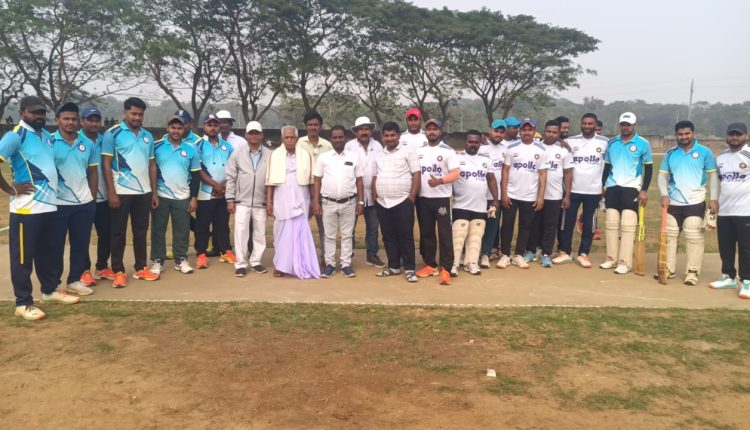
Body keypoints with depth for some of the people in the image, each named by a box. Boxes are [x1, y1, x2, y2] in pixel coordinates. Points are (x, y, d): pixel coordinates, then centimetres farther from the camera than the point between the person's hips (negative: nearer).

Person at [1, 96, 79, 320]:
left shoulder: (48, 136, 14)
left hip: (49, 204, 8)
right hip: (26, 207, -8)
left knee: (46, 252, 19)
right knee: (23, 256, 2)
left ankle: (50, 290, 33)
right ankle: (23, 303, 10)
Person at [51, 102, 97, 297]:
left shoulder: (88, 144, 8)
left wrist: (92, 198, 7)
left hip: (84, 203, 4)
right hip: (58, 204, -4)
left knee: (81, 245, 11)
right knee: (56, 246, 6)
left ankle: (74, 281, 24)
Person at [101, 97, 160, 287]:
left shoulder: (148, 136, 11)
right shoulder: (113, 133, -4)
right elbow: (106, 165, -7)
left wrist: (154, 192, 8)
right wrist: (111, 193, -13)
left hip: (144, 192, 5)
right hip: (121, 192, -5)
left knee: (141, 231, 11)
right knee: (118, 233, 4)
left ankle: (140, 268, 20)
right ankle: (118, 272, 11)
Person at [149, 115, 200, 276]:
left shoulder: (191, 148, 3)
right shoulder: (156, 146, -2)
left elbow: (195, 175, 6)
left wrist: (194, 197, 2)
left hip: (183, 197, 1)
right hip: (160, 196, -1)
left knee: (182, 230, 6)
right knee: (158, 230, 5)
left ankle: (181, 260, 17)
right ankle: (157, 261, 14)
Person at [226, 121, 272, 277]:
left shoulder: (270, 155, 1)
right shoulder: (237, 154, 2)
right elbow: (230, 178, 3)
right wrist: (230, 199, -2)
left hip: (261, 202, 1)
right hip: (242, 202, -1)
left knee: (259, 234, 8)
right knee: (241, 233, -1)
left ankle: (255, 261, 21)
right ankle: (241, 264, 8)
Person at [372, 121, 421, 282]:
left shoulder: (408, 152, -2)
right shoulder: (379, 155, 15)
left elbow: (416, 174, -6)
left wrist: (412, 196, -12)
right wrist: (374, 196, 10)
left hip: (402, 202, -5)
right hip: (382, 203, 6)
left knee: (406, 236, -2)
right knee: (388, 237, 11)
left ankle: (409, 268, 5)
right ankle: (393, 266, 21)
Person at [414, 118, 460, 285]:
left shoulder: (448, 151, -4)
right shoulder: (418, 151, 10)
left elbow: (456, 174, -11)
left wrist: (439, 181, -28)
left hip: (441, 198, -5)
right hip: (422, 198, 5)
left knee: (445, 234, -3)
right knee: (426, 233, 11)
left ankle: (445, 269, 1)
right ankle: (430, 265, 22)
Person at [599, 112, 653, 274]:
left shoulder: (643, 144, -3)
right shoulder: (611, 143, 8)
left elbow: (648, 168, -1)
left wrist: (644, 190, -7)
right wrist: (602, 186, 10)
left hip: (631, 188, -4)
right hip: (612, 187, 4)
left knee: (628, 226, -7)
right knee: (611, 224, 6)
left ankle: (625, 262, -3)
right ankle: (612, 259, 13)